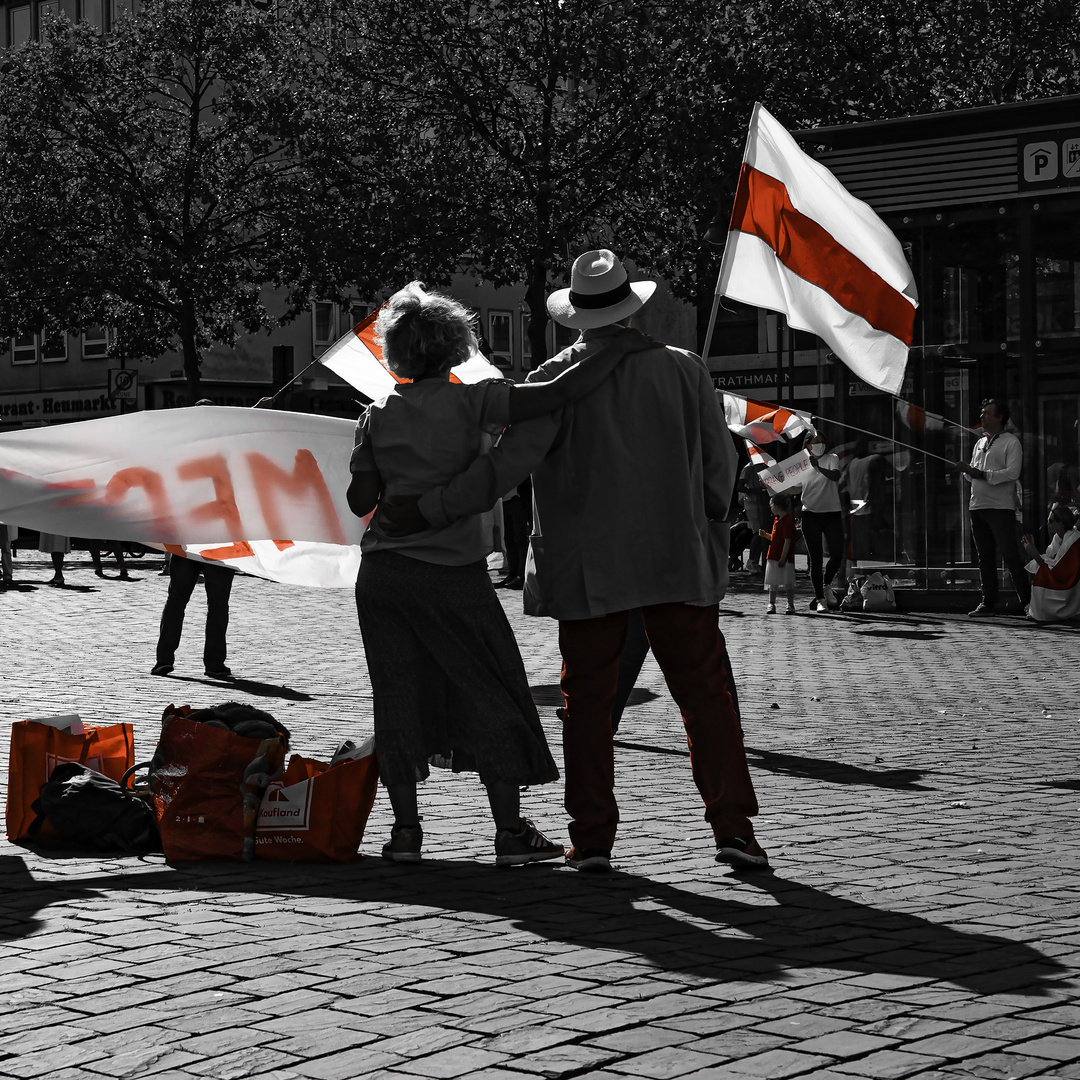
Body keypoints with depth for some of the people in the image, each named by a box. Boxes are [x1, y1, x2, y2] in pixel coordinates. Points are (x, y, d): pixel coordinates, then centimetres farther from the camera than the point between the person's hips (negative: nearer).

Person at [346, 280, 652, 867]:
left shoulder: (378, 417, 4)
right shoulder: (471, 402, -6)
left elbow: (360, 502, 3)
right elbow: (558, 394, -16)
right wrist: (622, 346, -9)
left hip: (383, 572, 3)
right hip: (454, 575, -3)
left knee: (399, 696, 8)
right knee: (490, 693, 5)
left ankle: (405, 829, 8)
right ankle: (510, 830, 3)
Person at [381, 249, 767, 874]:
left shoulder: (556, 381, -8)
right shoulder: (685, 370, 0)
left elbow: (507, 466, -16)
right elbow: (721, 468, 3)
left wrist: (427, 511, -13)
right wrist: (705, 533, 18)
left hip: (589, 570, -1)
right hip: (680, 563, 1)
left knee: (588, 700, 8)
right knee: (705, 693, 7)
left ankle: (594, 837, 7)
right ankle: (733, 827, 3)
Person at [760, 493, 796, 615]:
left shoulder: (787, 521, -15)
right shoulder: (777, 520, 15)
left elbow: (787, 541, -19)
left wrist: (783, 558, -21)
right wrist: (765, 535, 8)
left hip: (784, 559, -9)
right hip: (773, 557, 9)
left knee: (788, 583, -1)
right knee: (773, 583, 11)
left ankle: (790, 605, 6)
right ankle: (771, 605, 16)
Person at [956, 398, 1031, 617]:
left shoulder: (1011, 442, -2)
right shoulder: (980, 443, 20)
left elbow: (1013, 472, -13)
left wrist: (982, 474, -17)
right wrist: (967, 470, 0)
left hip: (1001, 508, -7)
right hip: (977, 507, 7)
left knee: (1011, 555, -9)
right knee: (985, 558, 8)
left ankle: (1027, 601, -5)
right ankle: (988, 602, 11)